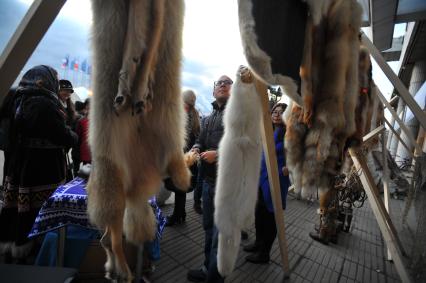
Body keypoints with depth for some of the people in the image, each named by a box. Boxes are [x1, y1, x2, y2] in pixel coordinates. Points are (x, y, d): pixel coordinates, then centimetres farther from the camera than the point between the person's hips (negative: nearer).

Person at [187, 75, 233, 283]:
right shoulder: (208, 118, 17)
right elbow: (201, 140, 17)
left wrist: (218, 154, -22)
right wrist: (196, 149, -6)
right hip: (208, 179, 8)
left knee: (220, 232, 4)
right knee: (209, 227, 21)